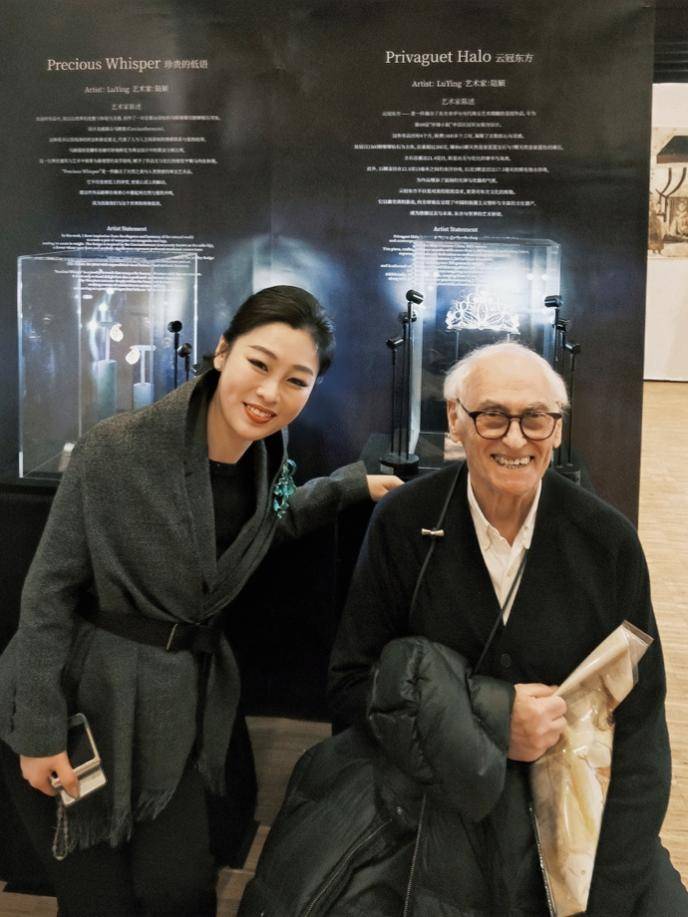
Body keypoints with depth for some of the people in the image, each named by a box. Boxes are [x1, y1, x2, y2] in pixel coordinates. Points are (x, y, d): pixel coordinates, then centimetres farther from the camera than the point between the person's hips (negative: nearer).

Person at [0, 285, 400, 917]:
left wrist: (352, 484, 11)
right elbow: (52, 588, -14)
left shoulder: (268, 454, -3)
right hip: (81, 699, -4)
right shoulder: (117, 448, -21)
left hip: (176, 708, 4)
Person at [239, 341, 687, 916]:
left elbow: (638, 724, -4)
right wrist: (492, 718, -17)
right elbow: (350, 685, -4)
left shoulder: (608, 540, -8)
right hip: (425, 788, -1)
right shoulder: (403, 524, -9)